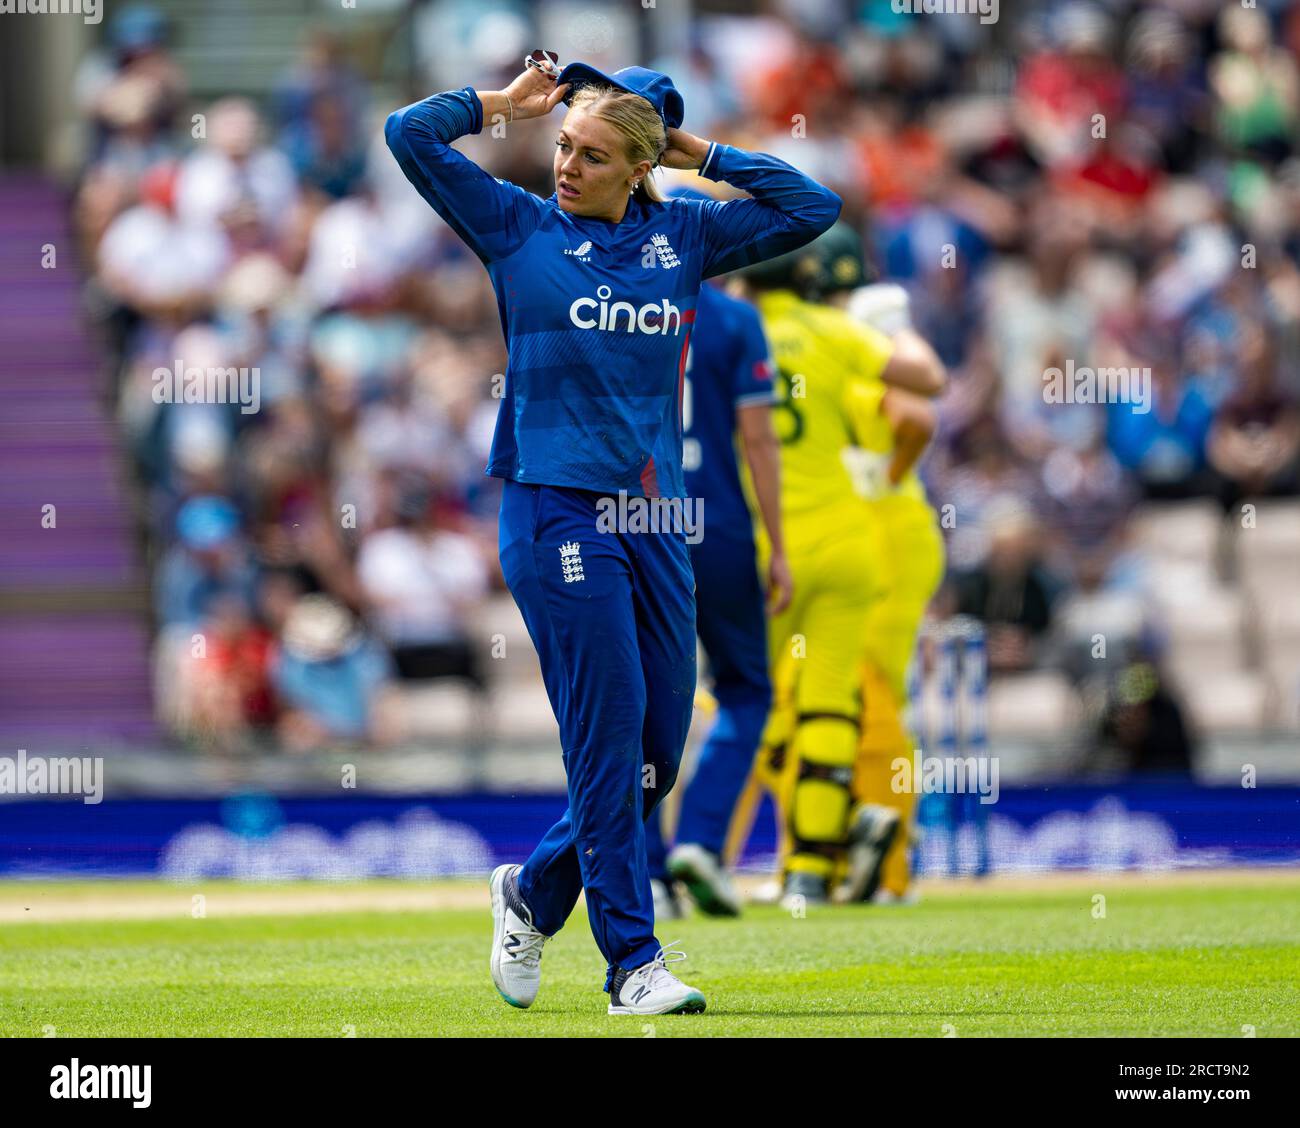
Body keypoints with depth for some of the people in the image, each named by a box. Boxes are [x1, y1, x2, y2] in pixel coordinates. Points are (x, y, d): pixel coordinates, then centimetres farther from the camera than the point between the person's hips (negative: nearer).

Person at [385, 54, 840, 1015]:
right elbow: (411, 134, -2)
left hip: (655, 517, 4)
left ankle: (535, 892, 28)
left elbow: (814, 208, 8)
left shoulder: (684, 237, 11)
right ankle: (633, 959, -6)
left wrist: (698, 152, 7)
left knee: (660, 749, 6)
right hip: (558, 510, -4)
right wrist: (509, 102, 7)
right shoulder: (519, 226, 3)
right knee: (608, 736, -9)